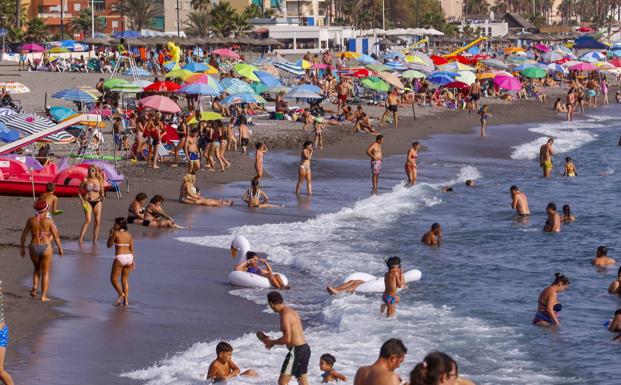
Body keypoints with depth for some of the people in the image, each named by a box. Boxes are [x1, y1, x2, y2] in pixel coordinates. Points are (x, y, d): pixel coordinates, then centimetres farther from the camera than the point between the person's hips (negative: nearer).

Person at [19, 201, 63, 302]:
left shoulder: (30, 220, -1)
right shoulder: (49, 221, -7)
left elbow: (24, 235, 3)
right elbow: (56, 236, -5)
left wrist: (22, 248, 14)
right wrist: (60, 248, 6)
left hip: (33, 248, 2)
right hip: (46, 248, -2)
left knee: (37, 269, 27)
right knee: (45, 273, 10)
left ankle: (35, 286, 4)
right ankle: (43, 296, 6)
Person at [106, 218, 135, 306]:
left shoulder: (115, 233, -6)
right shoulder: (129, 235, 9)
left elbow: (109, 245, 3)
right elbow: (132, 249, 8)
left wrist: (110, 234, 11)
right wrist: (132, 261, 12)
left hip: (120, 257, -6)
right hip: (129, 257, 6)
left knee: (113, 279, 6)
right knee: (125, 280, 15)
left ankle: (121, 294, -13)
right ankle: (126, 300, 11)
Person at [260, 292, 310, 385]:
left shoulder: (285, 315, -16)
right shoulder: (291, 311, 14)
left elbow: (287, 339, -21)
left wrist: (272, 342, -5)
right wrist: (273, 341, 18)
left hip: (296, 350, -10)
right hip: (305, 348, 10)